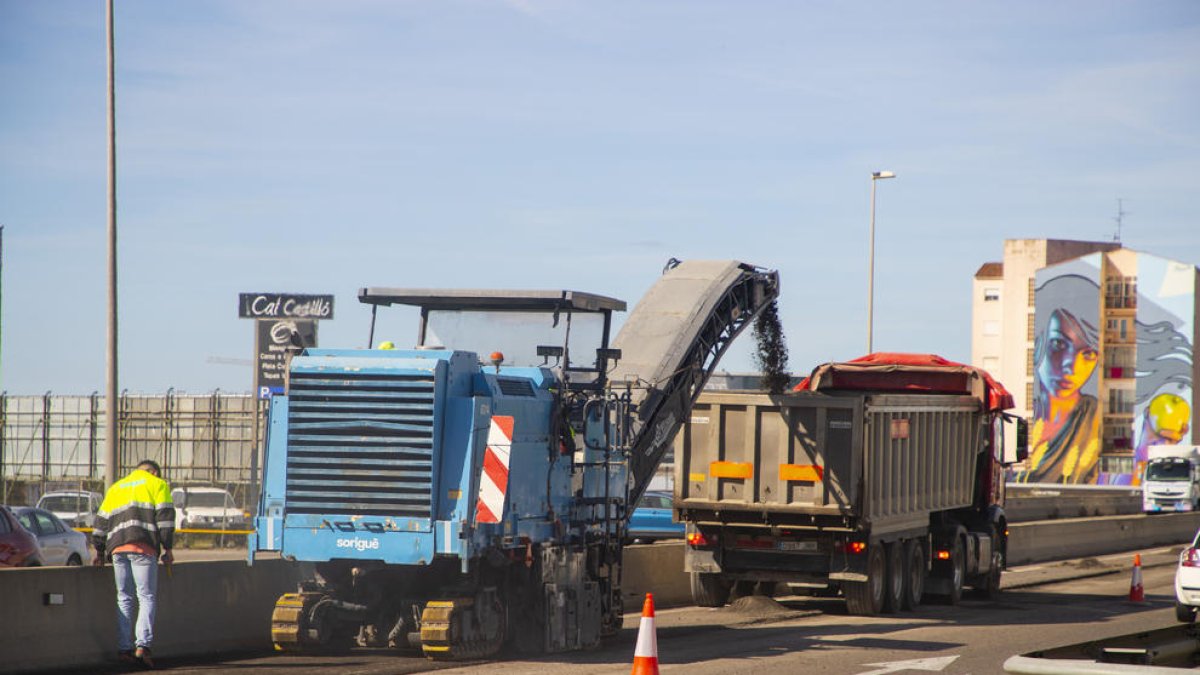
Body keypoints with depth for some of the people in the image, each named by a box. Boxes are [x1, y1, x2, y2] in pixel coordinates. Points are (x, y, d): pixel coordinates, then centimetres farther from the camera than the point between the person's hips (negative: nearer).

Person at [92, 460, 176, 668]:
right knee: (146, 597, -4)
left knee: (124, 599, 8)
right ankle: (142, 645, -18)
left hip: (117, 548, 4)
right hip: (143, 547, -4)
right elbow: (164, 517, 2)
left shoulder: (116, 487, 27)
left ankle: (124, 648, 1)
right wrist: (167, 549, 1)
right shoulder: (158, 484, 14)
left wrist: (99, 551, 22)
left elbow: (102, 520, 21)